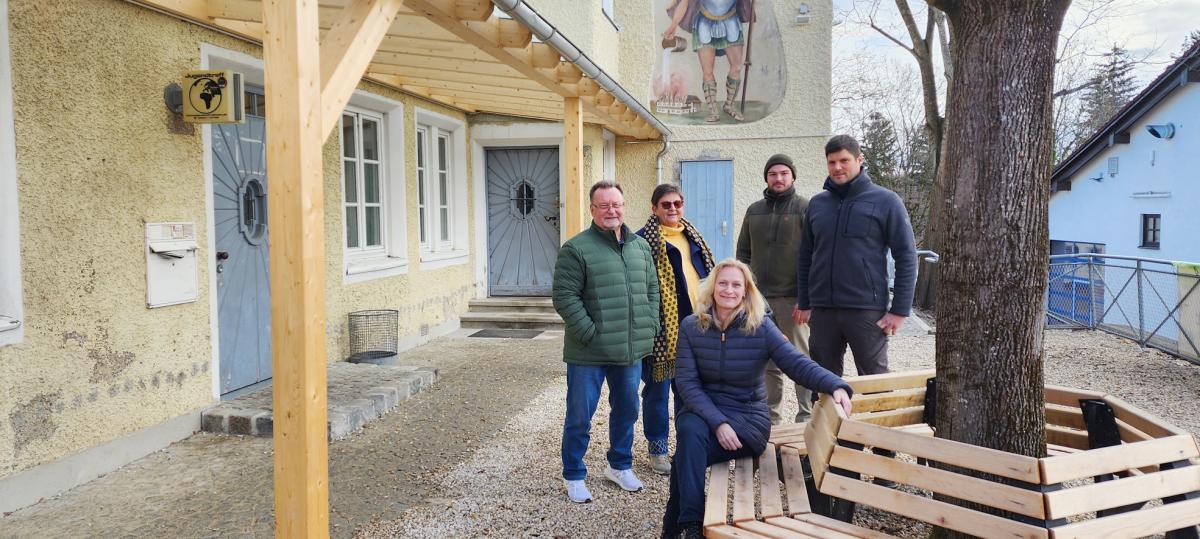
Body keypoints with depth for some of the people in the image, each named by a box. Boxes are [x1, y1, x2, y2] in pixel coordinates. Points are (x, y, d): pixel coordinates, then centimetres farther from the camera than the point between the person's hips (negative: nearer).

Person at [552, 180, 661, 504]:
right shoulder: (576, 249, -10)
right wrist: (590, 332, -17)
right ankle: (573, 476, 22)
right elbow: (564, 297, -13)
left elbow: (652, 289, 18)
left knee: (627, 410, 18)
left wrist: (650, 327, 7)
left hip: (631, 351, 6)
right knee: (580, 416, 4)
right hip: (588, 354, -6)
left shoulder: (640, 247, 11)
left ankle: (620, 466, 38)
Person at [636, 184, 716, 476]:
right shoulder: (643, 240, -7)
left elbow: (706, 272, 22)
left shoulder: (692, 236, 16)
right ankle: (657, 450, 15)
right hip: (663, 327, -6)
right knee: (658, 388, 3)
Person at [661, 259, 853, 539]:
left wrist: (836, 386, -35)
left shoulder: (761, 327, -7)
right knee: (690, 431, -34)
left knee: (687, 457, -29)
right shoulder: (691, 327, -4)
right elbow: (686, 381, -9)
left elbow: (798, 364, -15)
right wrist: (717, 422, -22)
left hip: (748, 416, -2)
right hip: (704, 410, 2)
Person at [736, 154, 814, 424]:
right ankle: (772, 416, 21)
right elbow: (743, 252, 16)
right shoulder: (754, 211, 13)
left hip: (793, 299, -4)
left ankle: (807, 417, 10)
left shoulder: (805, 208, -2)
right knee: (768, 362, 11)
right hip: (759, 300, 5)